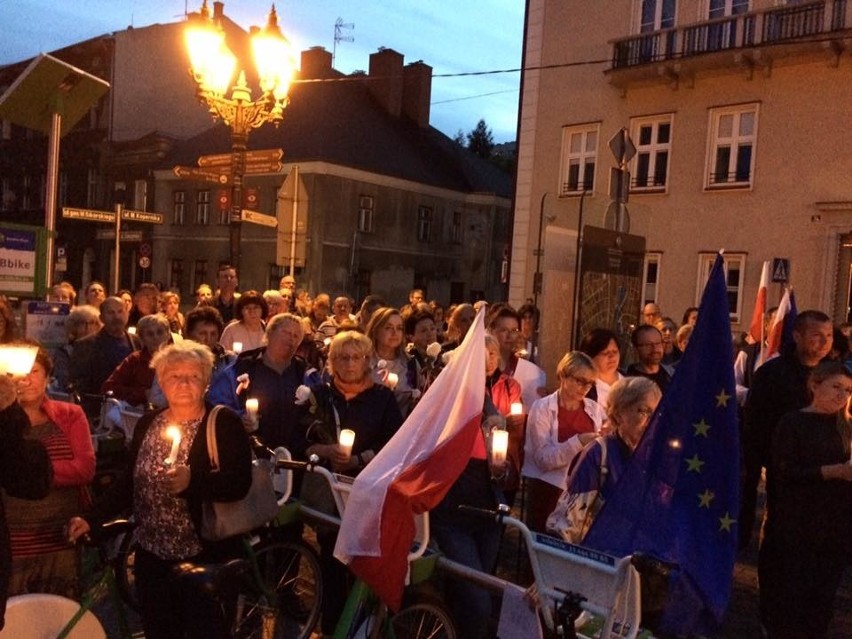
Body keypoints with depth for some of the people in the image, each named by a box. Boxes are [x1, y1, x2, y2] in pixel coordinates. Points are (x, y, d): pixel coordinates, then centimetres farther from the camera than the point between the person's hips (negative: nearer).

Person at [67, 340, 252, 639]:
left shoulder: (225, 423, -8)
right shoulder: (147, 424, 7)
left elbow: (240, 484, -17)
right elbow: (130, 480, 14)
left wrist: (193, 482, -30)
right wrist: (92, 518, 6)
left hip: (206, 557, -5)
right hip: (152, 555, 5)